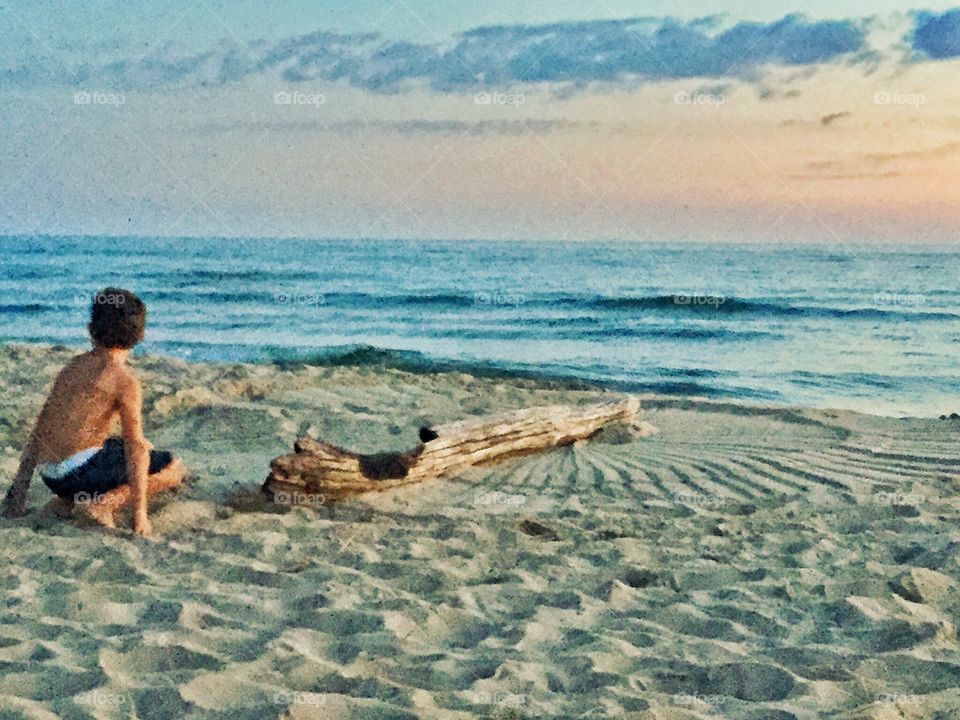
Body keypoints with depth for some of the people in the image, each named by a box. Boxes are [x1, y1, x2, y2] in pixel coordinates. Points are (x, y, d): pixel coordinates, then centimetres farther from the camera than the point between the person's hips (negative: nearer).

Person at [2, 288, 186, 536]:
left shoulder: (73, 366, 16)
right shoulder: (125, 380, -7)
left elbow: (39, 431, 16)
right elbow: (135, 446, -14)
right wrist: (139, 512, -13)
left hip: (50, 477, 8)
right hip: (80, 468, -8)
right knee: (175, 468, 5)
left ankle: (70, 498, 11)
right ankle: (106, 502, -13)